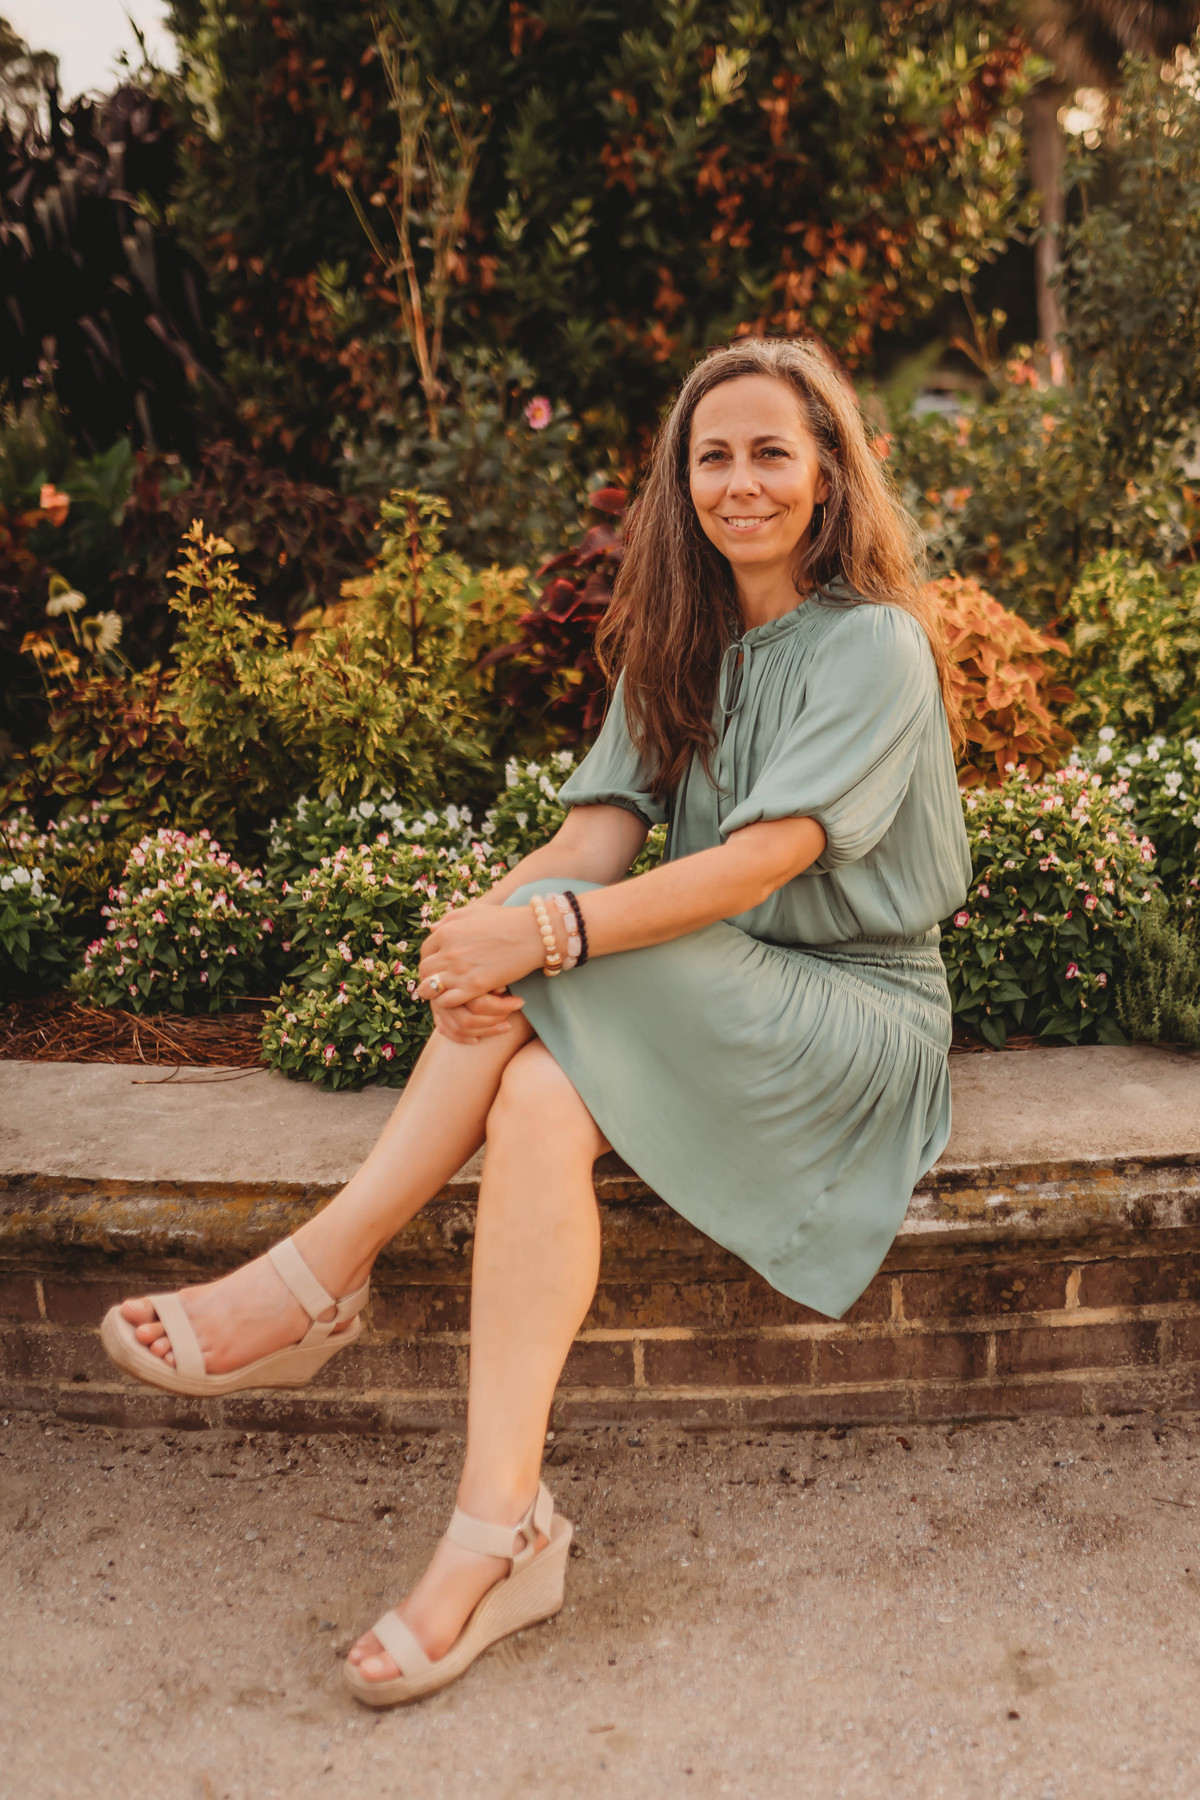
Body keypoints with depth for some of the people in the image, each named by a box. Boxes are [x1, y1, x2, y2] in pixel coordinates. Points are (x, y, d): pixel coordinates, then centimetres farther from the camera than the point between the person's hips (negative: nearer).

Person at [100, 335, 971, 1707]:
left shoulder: (876, 645, -8)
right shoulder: (679, 641, 12)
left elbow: (765, 859, -22)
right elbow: (602, 830, -3)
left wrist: (547, 927, -32)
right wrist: (487, 922, -25)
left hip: (857, 1017, -5)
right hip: (708, 1008, 5)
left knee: (554, 942, -30)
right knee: (541, 1098, -29)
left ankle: (320, 1271, -23)